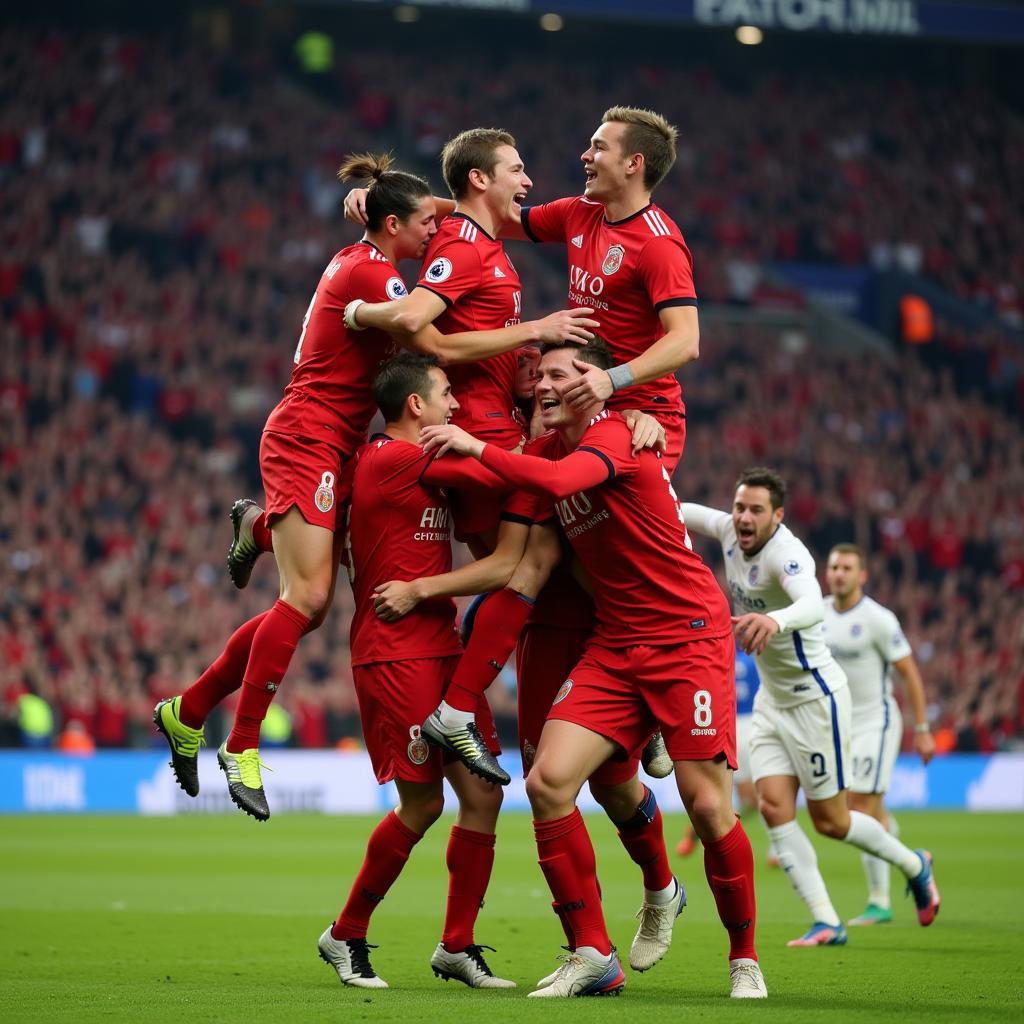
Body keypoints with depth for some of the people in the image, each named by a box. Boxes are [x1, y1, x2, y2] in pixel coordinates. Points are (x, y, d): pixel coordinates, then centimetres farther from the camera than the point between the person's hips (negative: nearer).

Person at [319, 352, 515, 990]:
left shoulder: (422, 464, 16)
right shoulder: (391, 458, -13)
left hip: (441, 647, 9)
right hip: (395, 654, -9)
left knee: (484, 793, 2)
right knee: (422, 802, -7)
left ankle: (458, 946, 12)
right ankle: (346, 935, 10)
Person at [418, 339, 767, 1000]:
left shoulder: (614, 435, -13)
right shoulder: (552, 446, 11)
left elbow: (559, 480, -33)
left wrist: (475, 448, -26)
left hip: (689, 635, -7)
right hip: (616, 643, 7)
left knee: (708, 807, -10)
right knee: (548, 781, -10)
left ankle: (745, 961, 10)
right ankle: (593, 957, -1)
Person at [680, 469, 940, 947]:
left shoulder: (786, 553, -29)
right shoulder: (730, 530, -5)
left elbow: (813, 605, -51)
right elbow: (688, 513, 16)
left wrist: (775, 620, -71)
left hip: (814, 697, -8)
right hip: (772, 697, 8)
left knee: (830, 822, 2)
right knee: (773, 805, -7)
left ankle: (914, 866, 29)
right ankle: (826, 922, -5)